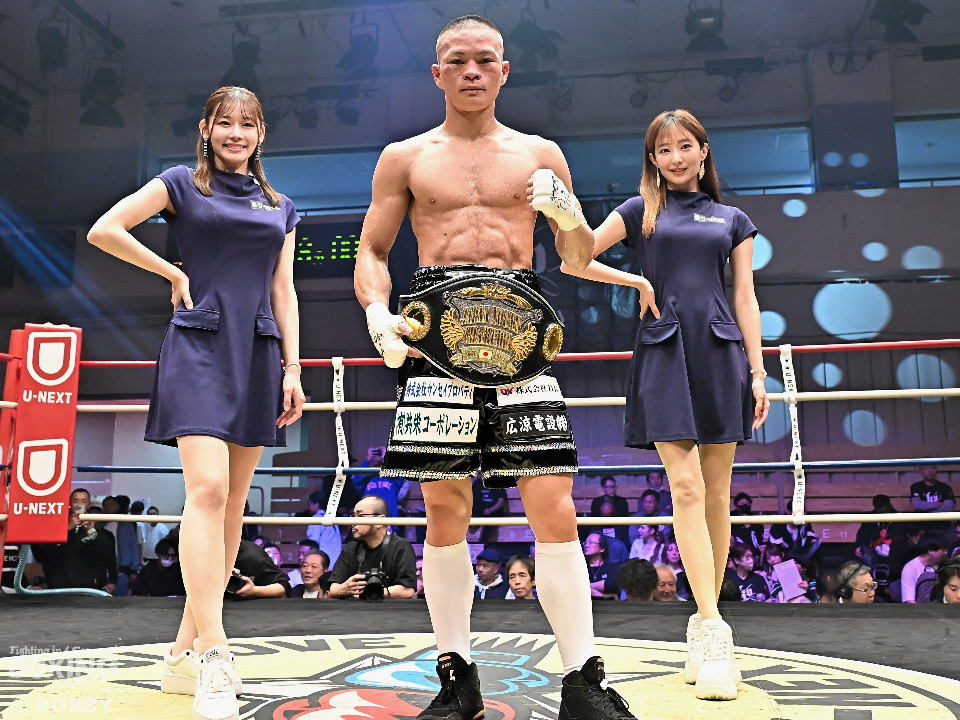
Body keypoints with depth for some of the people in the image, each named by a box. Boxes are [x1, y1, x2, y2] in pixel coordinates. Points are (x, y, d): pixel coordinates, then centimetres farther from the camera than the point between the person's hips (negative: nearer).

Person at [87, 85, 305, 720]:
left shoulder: (279, 207, 19)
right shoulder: (182, 185, 8)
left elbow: (283, 294, 15)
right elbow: (104, 230, 0)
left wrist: (293, 368, 7)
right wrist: (174, 273, 1)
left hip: (257, 353, 5)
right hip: (200, 347, -4)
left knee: (234, 504, 3)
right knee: (207, 489, -20)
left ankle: (184, 653, 13)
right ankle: (214, 657, -22)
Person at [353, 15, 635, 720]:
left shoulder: (540, 154, 16)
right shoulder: (404, 158, 15)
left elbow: (581, 261, 18)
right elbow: (371, 251, 14)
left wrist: (567, 217, -5)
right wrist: (378, 313, -7)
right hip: (435, 327, 0)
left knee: (555, 508, -8)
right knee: (445, 511, 0)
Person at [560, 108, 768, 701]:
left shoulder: (732, 219, 17)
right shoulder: (640, 211, 13)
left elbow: (745, 299, 12)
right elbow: (573, 261, 8)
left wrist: (757, 371, 5)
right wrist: (638, 280, 1)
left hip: (720, 351, 2)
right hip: (664, 351, -2)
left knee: (716, 491, 2)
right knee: (686, 486, -13)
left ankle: (706, 626, 12)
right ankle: (713, 632, -13)